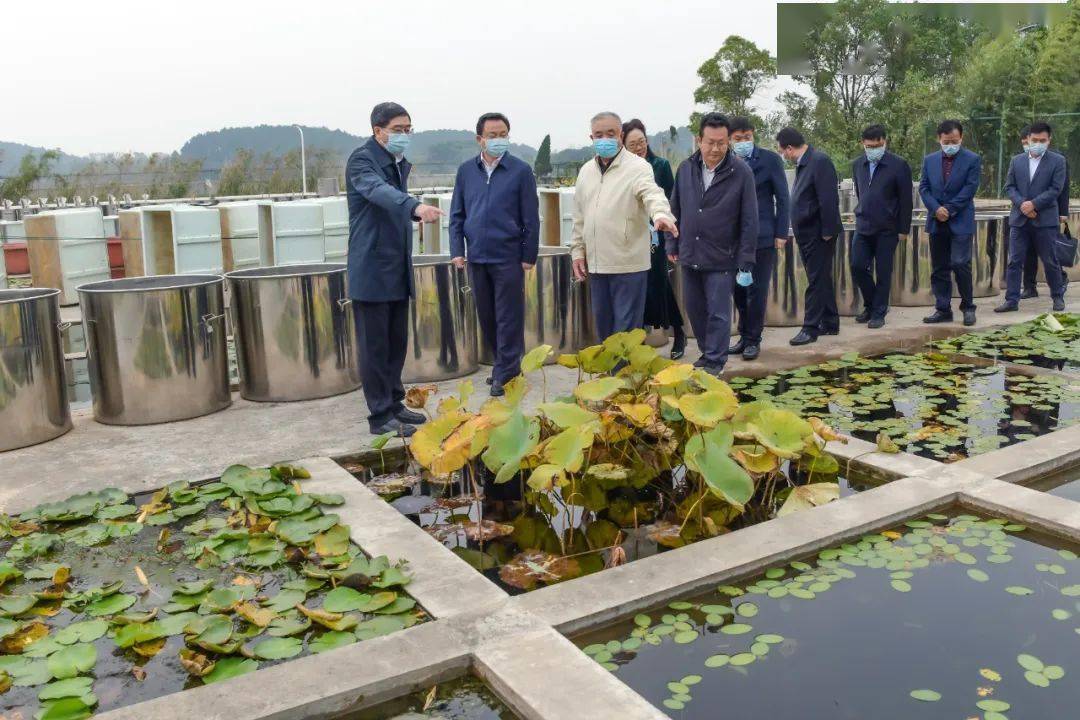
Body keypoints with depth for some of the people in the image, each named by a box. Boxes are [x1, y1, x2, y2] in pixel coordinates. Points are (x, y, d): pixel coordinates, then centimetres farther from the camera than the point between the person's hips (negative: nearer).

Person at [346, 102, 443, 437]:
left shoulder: (400, 163, 14)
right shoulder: (362, 160, -13)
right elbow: (380, 191, -34)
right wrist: (416, 206, -51)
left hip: (398, 267, 8)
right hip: (372, 268, -8)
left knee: (397, 341, 14)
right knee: (375, 344, -2)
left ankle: (394, 403, 25)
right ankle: (380, 416, 4)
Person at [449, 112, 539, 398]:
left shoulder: (521, 170, -4)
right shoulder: (466, 170, 7)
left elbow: (531, 218, -3)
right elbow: (457, 214, 10)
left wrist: (529, 256, -5)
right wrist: (457, 250, 1)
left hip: (508, 256, -4)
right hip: (476, 256, 4)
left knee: (508, 317, 1)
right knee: (486, 316, 12)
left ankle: (505, 373, 9)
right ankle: (504, 362, 27)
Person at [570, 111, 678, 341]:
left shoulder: (637, 166, -8)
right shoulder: (586, 171, 11)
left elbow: (652, 193, -27)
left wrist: (661, 214, -48)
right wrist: (577, 251, 12)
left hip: (629, 263, -6)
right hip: (596, 264, 6)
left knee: (626, 329, 1)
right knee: (603, 326, 17)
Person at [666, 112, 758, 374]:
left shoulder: (741, 172, -9)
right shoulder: (686, 169, 2)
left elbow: (749, 220, -8)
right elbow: (676, 210, 12)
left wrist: (745, 261, -10)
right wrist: (672, 245, 11)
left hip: (721, 259, -4)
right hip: (690, 255, 5)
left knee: (718, 313, -1)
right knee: (694, 310, 13)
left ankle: (715, 361, 12)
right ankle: (706, 352, 30)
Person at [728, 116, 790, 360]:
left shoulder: (770, 159, -2)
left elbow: (782, 198, -2)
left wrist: (781, 233, -6)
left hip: (762, 237, -3)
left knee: (757, 291, 0)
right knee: (739, 290, 8)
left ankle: (753, 340, 11)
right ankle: (744, 336, 21)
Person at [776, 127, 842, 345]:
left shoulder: (820, 161, -16)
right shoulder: (802, 164, 11)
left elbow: (829, 199, -20)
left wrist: (827, 232, -20)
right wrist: (798, 231, 13)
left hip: (818, 234, -9)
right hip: (807, 234, 9)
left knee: (817, 281, -3)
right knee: (822, 280, 15)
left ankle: (811, 328, 1)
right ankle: (830, 323, 24)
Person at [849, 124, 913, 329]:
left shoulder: (899, 165, -8)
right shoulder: (857, 165, 7)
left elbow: (906, 199, -6)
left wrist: (904, 229, -7)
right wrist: (863, 214, 16)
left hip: (887, 229, -4)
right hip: (863, 227, 4)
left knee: (883, 272, 1)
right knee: (858, 267, 0)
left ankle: (879, 313, 12)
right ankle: (871, 305, 22)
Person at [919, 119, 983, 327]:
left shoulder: (973, 160, -1)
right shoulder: (929, 160, 10)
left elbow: (969, 189, -8)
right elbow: (923, 187, 5)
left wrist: (949, 210, -13)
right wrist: (936, 209, -10)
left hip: (961, 222, -4)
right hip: (936, 222, 4)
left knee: (960, 264, -12)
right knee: (939, 268, 7)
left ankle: (968, 307, 4)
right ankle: (943, 309, 14)